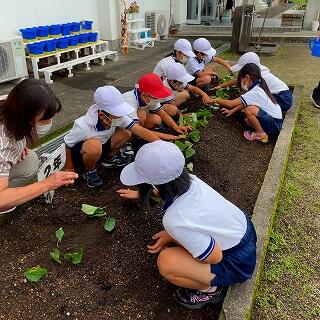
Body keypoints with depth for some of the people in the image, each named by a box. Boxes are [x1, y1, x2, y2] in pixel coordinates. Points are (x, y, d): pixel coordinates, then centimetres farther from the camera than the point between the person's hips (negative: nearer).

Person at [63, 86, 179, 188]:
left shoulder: (119, 116, -20)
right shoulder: (83, 126, -34)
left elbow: (141, 131, -22)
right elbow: (67, 144, -19)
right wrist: (69, 168, -9)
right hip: (79, 155, -5)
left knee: (126, 133, -15)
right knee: (94, 145, -40)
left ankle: (108, 158, 11)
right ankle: (89, 171, -8)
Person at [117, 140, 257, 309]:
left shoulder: (175, 220, -35)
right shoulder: (187, 179, -12)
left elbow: (214, 257, -22)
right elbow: (168, 189, 14)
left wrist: (171, 238, -10)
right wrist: (140, 194, 31)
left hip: (238, 262, -7)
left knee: (166, 261, -16)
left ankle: (210, 289, 9)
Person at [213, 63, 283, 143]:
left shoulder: (253, 93, -22)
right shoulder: (259, 88, 7)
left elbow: (230, 104, -23)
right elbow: (243, 103, 18)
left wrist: (214, 100, -11)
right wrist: (232, 111, 15)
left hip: (274, 125, -9)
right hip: (275, 120, 9)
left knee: (249, 109, -25)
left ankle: (261, 134, -9)